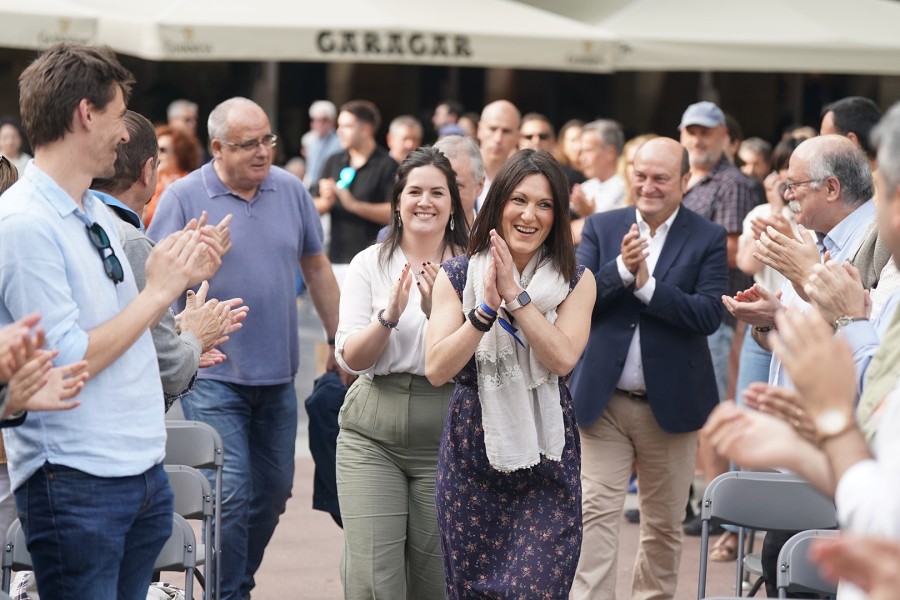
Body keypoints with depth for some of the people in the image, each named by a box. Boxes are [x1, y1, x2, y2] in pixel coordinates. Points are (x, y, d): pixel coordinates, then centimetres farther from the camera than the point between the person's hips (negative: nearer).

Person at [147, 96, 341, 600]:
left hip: (278, 373, 5)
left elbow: (317, 267, 15)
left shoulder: (292, 191, 6)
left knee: (274, 490, 12)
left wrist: (341, 340, 15)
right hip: (214, 375, -5)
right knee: (231, 494, -9)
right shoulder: (185, 198, -7)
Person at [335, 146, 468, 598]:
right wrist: (389, 314, -19)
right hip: (372, 434, 0)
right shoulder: (369, 264, 4)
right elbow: (351, 359, -2)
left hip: (446, 437, 0)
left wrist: (437, 310, -21)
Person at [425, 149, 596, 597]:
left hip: (546, 458, -1)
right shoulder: (458, 275, -1)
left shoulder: (575, 281, 1)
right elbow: (436, 370, -10)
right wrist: (487, 308, -20)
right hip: (471, 456, 1)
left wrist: (514, 295, -18)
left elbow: (562, 358, -14)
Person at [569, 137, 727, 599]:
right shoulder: (600, 228, 4)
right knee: (596, 513, -8)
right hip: (602, 400, 0)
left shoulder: (708, 239, -1)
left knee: (664, 523, 11)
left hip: (669, 403, 0)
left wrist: (646, 285, -21)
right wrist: (621, 268, -21)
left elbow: (709, 315, -13)